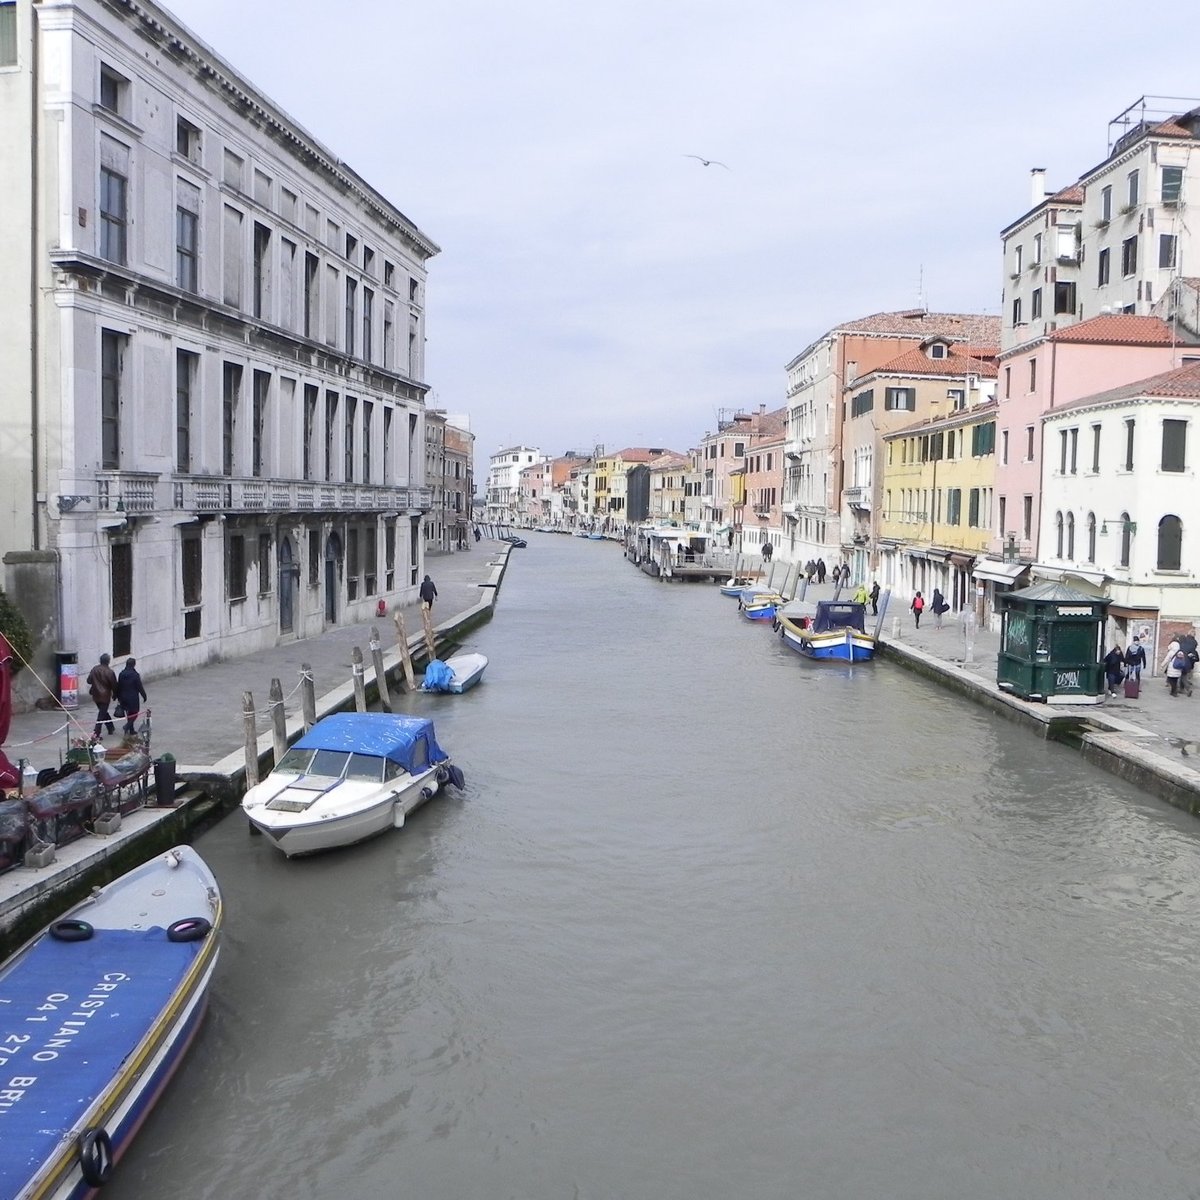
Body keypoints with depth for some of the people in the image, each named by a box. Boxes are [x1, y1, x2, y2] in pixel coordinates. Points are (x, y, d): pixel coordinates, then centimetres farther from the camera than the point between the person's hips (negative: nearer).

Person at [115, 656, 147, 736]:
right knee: (134, 713, 6)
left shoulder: (121, 674, 1)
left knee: (129, 713, 17)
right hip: (133, 698, -6)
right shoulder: (135, 675, -16)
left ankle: (131, 730, 21)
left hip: (124, 697, 6)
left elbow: (118, 687, 7)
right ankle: (128, 726, -14)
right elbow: (140, 687, -11)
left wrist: (119, 697, 17)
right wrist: (144, 695, 1)